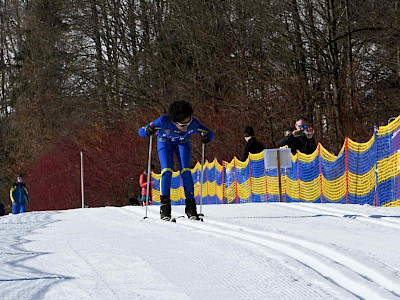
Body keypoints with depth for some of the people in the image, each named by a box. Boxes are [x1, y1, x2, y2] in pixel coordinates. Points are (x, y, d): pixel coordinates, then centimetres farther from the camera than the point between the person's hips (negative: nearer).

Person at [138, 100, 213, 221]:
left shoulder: (193, 124, -35)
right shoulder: (163, 122, -40)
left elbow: (209, 133, -18)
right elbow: (141, 131, -31)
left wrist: (206, 137, -42)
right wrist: (148, 131, -54)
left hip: (183, 142, 1)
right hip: (165, 142, -1)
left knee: (186, 171, -14)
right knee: (167, 171, -18)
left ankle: (190, 206, -8)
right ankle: (165, 207, -12)